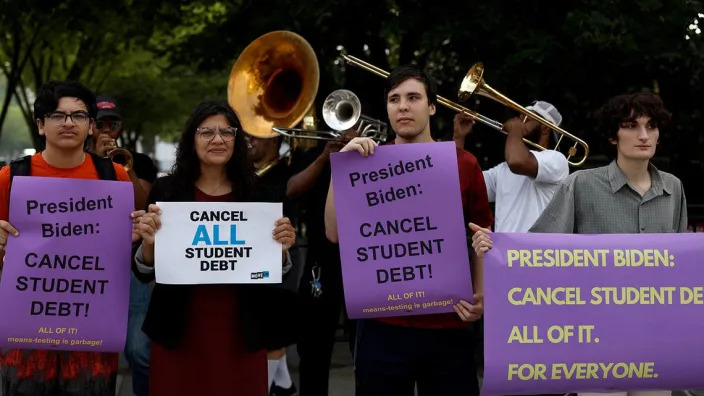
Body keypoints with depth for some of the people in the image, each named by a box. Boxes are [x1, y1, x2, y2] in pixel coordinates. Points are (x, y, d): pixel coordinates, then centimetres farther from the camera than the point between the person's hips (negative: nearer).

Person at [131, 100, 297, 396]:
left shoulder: (257, 194, 2)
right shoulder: (167, 191, -1)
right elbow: (145, 274, -1)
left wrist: (281, 248, -12)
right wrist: (148, 241, -20)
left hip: (241, 331, 1)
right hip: (179, 330, -1)